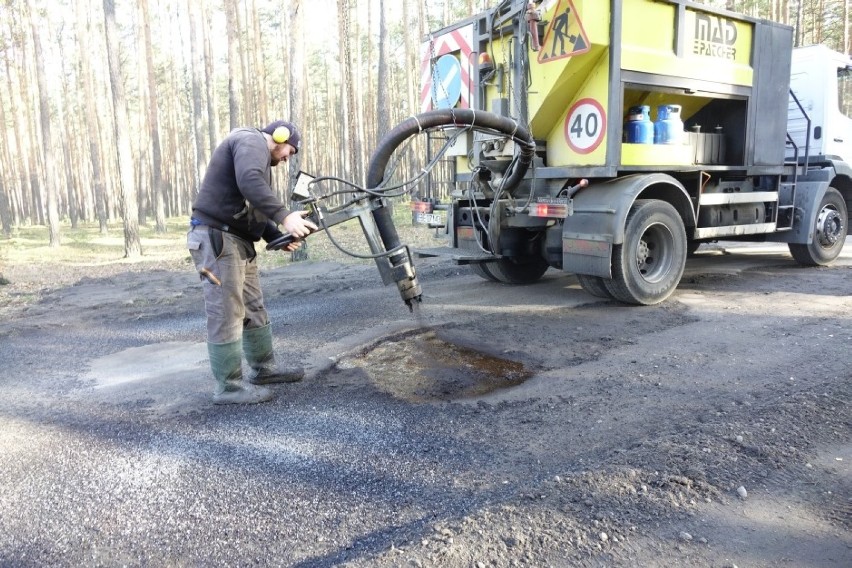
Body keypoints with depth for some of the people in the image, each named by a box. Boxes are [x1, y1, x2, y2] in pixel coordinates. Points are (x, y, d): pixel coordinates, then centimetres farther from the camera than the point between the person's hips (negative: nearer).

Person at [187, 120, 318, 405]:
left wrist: (279, 238, 6)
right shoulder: (251, 141, -7)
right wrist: (284, 216, -32)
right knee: (227, 315, -6)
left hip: (238, 241, 11)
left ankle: (263, 368, 29)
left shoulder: (256, 154, 25)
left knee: (254, 309, 17)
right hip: (217, 239, -11)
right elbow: (249, 182, -29)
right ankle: (230, 386, 1)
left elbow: (253, 210, 20)